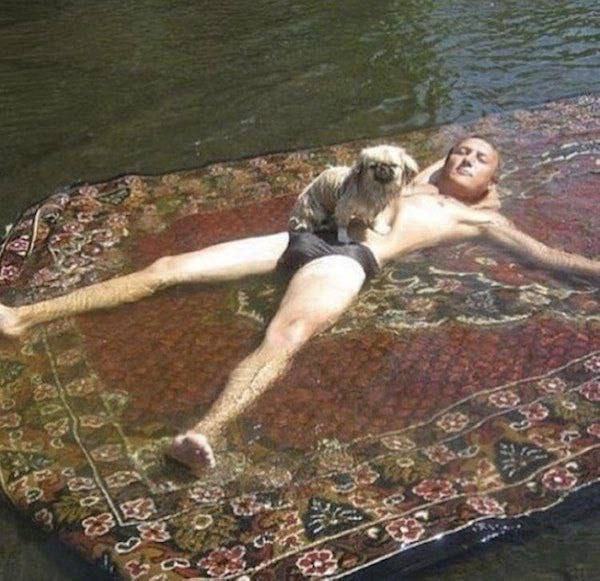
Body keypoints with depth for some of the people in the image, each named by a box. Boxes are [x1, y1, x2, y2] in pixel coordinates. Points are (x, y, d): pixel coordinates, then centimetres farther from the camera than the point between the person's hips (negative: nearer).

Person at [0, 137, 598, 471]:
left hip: (350, 259, -6)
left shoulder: (478, 217, 19)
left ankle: (206, 434, -63)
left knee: (285, 336, -40)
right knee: (165, 268, -5)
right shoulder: (421, 178, 33)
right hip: (303, 237, 6)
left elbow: (545, 254, 16)